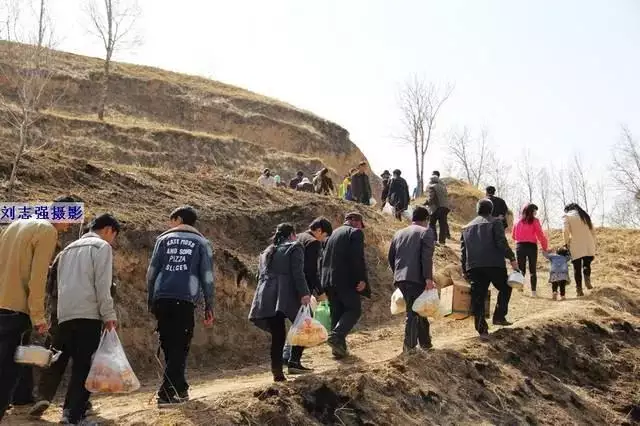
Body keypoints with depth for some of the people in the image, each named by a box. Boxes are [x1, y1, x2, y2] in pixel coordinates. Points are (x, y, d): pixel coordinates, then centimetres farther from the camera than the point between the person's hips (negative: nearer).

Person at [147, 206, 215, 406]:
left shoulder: (164, 239, 14)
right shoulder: (202, 243, 11)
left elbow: (152, 271, 9)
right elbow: (207, 277, 6)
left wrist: (151, 300, 15)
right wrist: (209, 307, 10)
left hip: (162, 299, 2)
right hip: (185, 300, -2)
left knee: (169, 345, 12)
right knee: (180, 347, 1)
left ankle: (179, 389, 22)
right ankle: (167, 393, -5)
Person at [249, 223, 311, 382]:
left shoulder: (267, 252, 26)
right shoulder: (295, 247, 5)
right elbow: (297, 273, -9)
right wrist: (304, 293, -15)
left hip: (267, 297, 6)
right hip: (286, 295, -6)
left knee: (277, 335, 7)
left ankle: (277, 372, 3)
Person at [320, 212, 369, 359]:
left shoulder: (334, 233, 22)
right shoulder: (355, 232, -2)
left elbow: (324, 258, 20)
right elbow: (358, 258, -15)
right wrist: (362, 279, -13)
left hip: (329, 280, 8)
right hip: (346, 280, -8)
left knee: (337, 313, 12)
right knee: (354, 309, 0)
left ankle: (339, 347, 12)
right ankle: (336, 336, -19)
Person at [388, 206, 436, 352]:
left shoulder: (399, 233, 17)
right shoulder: (426, 232, -1)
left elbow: (391, 258, 18)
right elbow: (427, 257, -14)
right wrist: (428, 278, -16)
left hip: (400, 278, 6)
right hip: (417, 278, -6)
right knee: (414, 312, -2)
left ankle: (425, 342, 26)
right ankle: (409, 345, -2)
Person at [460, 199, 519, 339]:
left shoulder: (467, 227, 18)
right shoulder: (494, 222, 3)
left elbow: (463, 250, 16)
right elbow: (502, 243, -11)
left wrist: (464, 270, 18)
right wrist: (512, 258, -8)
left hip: (473, 267, 4)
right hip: (494, 264, -4)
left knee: (478, 297, 4)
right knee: (505, 288, 18)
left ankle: (482, 329, 0)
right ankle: (499, 317, 8)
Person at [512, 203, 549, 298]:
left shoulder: (518, 221, 6)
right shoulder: (534, 221, -2)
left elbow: (513, 235, 12)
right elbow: (540, 235, -5)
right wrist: (545, 247, 4)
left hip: (520, 246, 2)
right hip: (531, 246, -2)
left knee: (521, 270, 7)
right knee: (532, 270, 6)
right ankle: (533, 291, 0)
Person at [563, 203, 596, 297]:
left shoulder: (567, 216, 6)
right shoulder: (585, 216, 20)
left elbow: (566, 231, -11)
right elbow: (593, 232, 15)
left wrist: (567, 243, 0)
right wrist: (593, 246, 17)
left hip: (576, 248, -3)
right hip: (589, 246, 3)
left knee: (577, 268, 6)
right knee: (587, 264, 16)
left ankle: (579, 289, 3)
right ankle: (587, 279, -12)